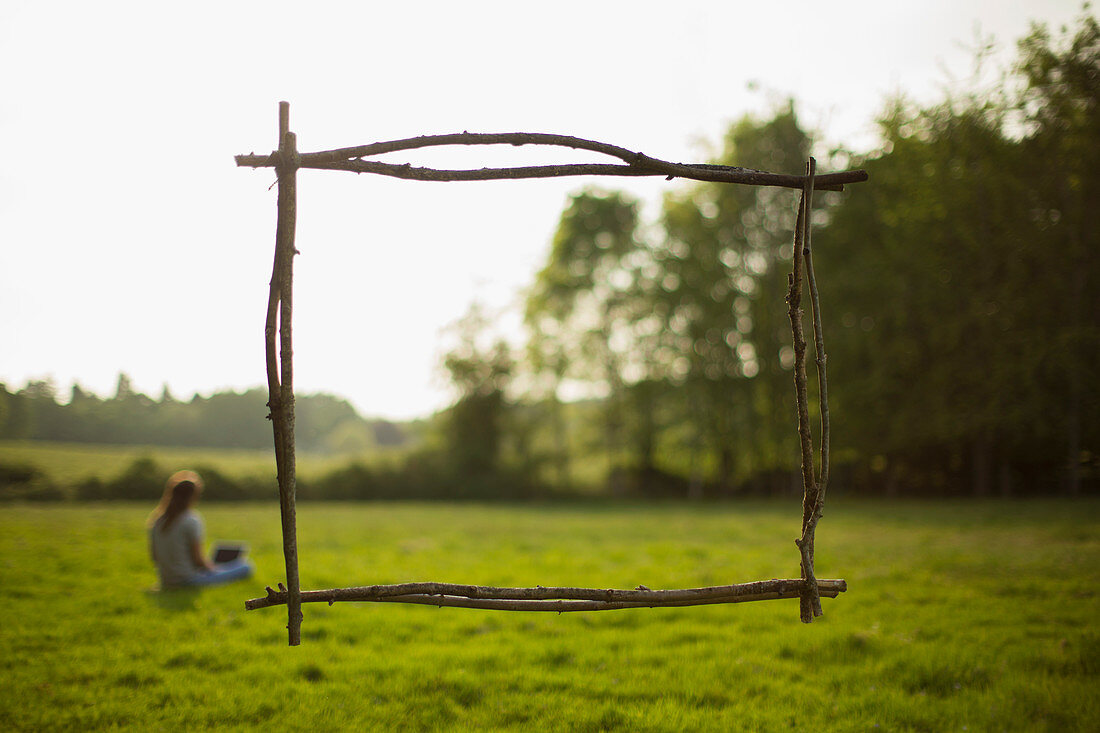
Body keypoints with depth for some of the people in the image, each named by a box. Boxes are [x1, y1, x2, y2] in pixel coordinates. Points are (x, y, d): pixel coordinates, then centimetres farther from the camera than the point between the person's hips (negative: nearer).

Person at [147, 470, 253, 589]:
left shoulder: (157, 518, 5)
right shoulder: (192, 520, -14)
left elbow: (154, 556, 11)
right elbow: (198, 559, -13)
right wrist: (213, 568, 7)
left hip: (166, 582, 7)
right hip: (190, 582, -7)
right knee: (245, 567, -5)